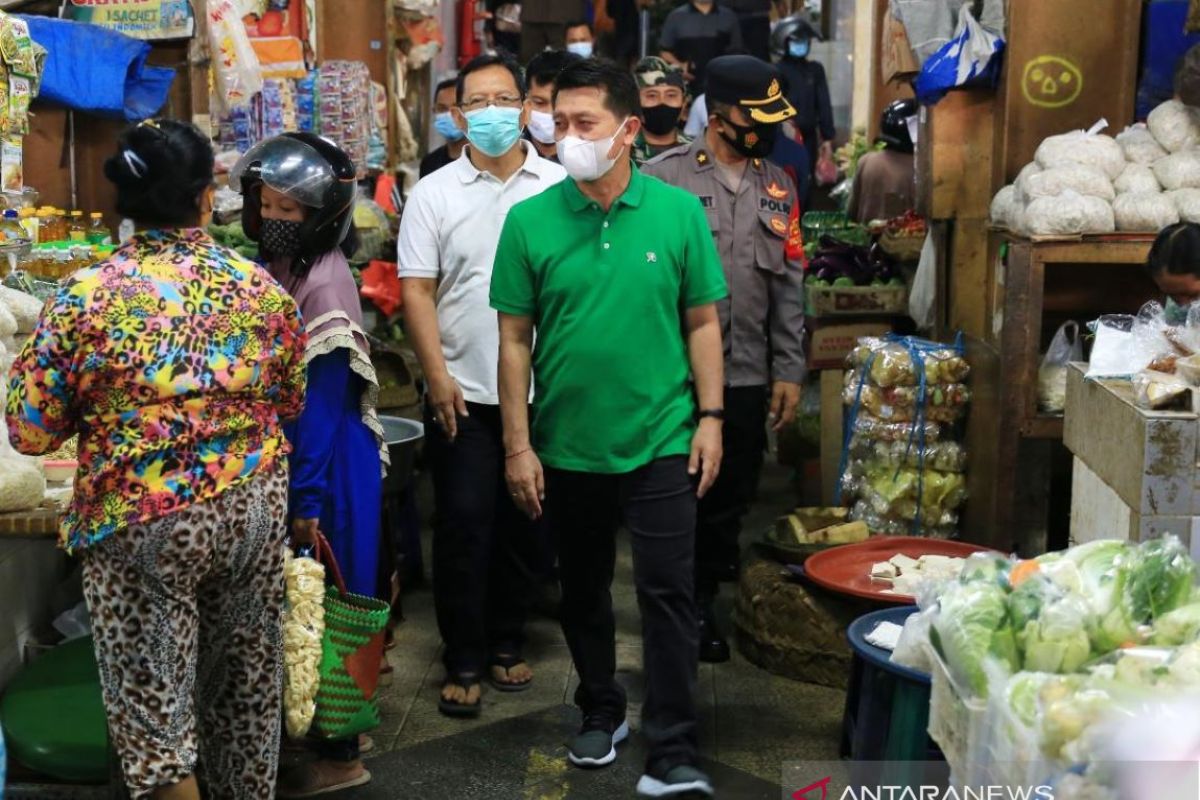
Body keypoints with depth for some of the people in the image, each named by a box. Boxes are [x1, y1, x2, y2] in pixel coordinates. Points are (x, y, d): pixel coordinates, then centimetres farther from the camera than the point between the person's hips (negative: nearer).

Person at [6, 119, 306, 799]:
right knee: (248, 687, 20)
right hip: (254, 509, 4)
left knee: (155, 717, 7)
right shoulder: (261, 288, -3)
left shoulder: (84, 298, -11)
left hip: (140, 525, -3)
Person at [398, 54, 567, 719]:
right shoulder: (434, 194, 1)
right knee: (464, 527, 1)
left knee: (523, 526, 12)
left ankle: (506, 641, 28)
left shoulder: (560, 187, 2)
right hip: (463, 394, -1)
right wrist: (437, 376, -9)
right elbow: (416, 291, -1)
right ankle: (464, 660, 14)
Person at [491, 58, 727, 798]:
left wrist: (710, 417, -3)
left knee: (668, 593, -2)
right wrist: (518, 445, -4)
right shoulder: (530, 221, -5)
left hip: (661, 442, -1)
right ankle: (602, 714, 36)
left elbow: (703, 323, 2)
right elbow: (515, 340, -2)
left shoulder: (680, 212, -4)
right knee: (583, 590, 16)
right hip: (567, 446, 2)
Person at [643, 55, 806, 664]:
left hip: (747, 378, 5)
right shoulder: (664, 177, -7)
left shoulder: (778, 188, 9)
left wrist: (789, 371, 7)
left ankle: (703, 601, 29)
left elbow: (789, 287, 11)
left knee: (731, 499, 12)